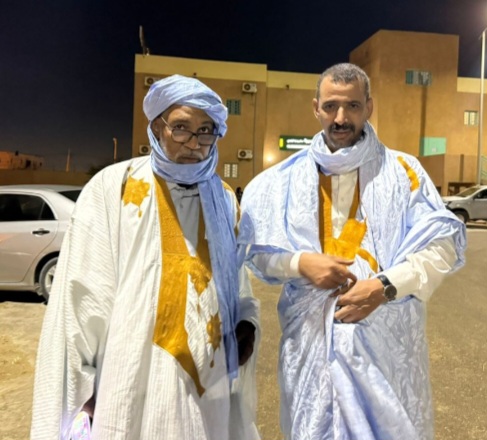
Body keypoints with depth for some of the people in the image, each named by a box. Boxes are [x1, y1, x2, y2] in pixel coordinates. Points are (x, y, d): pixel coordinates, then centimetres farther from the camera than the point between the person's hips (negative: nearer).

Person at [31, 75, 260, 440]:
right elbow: (84, 295, -7)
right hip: (132, 379, -4)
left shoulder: (224, 198, 7)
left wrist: (246, 321, -2)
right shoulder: (112, 188, -7)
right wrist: (86, 387, -7)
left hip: (208, 377, 4)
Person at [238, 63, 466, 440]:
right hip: (311, 335, 1)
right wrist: (301, 262, -15)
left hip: (387, 334, 0)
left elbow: (444, 244, -4)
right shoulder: (288, 177, 4)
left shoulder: (403, 171, 2)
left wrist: (386, 286, -18)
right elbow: (254, 249, 3)